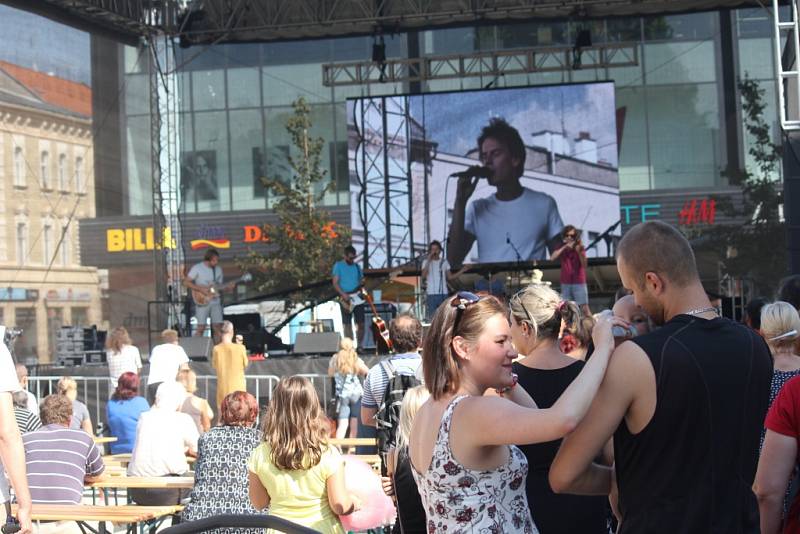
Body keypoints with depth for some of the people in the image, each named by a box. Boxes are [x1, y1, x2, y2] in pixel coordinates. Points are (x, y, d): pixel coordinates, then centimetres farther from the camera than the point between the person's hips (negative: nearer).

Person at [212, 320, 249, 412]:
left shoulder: (216, 349, -9)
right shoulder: (240, 348, -13)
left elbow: (214, 366, 5)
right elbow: (245, 364, 1)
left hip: (223, 387, 2)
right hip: (238, 387, -2)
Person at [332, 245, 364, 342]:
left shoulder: (356, 266, 14)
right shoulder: (338, 265, 1)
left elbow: (361, 280, 20)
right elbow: (335, 283, -5)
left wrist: (362, 283, -6)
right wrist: (343, 294, -17)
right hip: (345, 298, -4)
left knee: (360, 322, 1)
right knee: (347, 323, -3)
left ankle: (359, 344, 10)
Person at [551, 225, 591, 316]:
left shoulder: (580, 248, -2)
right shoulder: (561, 248, 7)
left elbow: (584, 265, -13)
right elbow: (552, 258, -12)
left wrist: (579, 252, -29)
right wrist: (565, 247, -18)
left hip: (579, 283, -3)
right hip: (565, 283, 4)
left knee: (585, 308, -9)